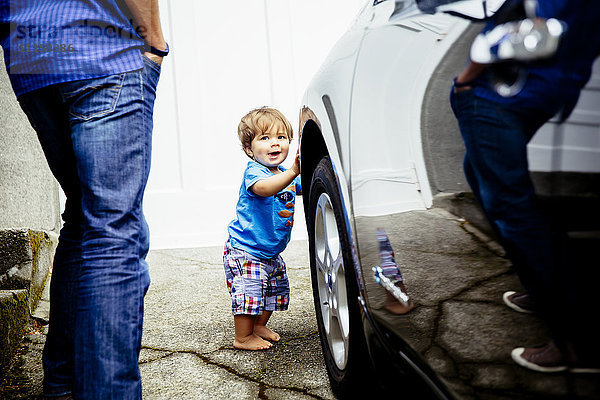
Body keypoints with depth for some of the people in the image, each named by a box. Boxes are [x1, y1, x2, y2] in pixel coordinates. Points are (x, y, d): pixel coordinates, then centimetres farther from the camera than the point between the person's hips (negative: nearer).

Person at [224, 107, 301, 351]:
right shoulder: (253, 171, -21)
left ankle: (258, 326, 36)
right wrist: (293, 172, -58)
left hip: (271, 251, 9)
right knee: (249, 292, -9)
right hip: (245, 250, -8)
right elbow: (263, 188, -44)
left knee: (275, 290, 17)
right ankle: (243, 337, 8)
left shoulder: (285, 175, 5)